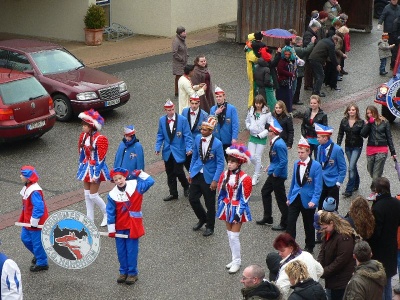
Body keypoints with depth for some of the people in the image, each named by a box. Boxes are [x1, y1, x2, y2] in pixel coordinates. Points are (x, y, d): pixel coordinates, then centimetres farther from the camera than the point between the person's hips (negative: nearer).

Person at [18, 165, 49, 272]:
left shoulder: (34, 191, -29)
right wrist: (22, 219, 20)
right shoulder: (27, 188, 4)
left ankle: (42, 263, 19)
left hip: (36, 223, -10)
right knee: (25, 238, 21)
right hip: (28, 221, 10)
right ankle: (38, 254, 40)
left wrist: (34, 222, -25)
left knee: (37, 242, 4)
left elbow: (39, 207, -31)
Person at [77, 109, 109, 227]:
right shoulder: (83, 136, 3)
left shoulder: (100, 139, -19)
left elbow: (101, 158, -18)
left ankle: (107, 214, 18)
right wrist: (81, 168, 14)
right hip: (86, 167, 7)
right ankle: (90, 219, 20)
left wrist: (96, 174, -18)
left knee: (93, 195, -3)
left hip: (95, 168, -7)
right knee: (87, 195, 11)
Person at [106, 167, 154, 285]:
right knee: (121, 250, 11)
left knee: (132, 250, 3)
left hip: (133, 226, -2)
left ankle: (132, 273, 16)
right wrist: (111, 229, -1)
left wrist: (140, 173, -11)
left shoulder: (135, 186, -8)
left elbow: (150, 181, -6)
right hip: (119, 227, 2)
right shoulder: (112, 194, -7)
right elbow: (110, 213, -2)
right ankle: (123, 272, 26)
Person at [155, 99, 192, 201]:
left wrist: (188, 148, -19)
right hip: (167, 151, 4)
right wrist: (157, 147, -2)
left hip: (179, 151, -4)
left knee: (178, 172, -6)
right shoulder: (162, 120, 0)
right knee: (170, 173, 11)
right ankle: (173, 193, 24)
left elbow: (187, 135, -9)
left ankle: (186, 187, 23)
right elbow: (160, 135, 8)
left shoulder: (183, 120, -11)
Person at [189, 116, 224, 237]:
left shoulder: (217, 144, -18)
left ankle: (210, 227, 27)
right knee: (192, 199, 8)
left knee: (210, 203, 7)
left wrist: (215, 180, -16)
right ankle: (202, 219, 34)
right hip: (197, 174, 5)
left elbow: (220, 164, -13)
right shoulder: (197, 138, -3)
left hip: (209, 177, -5)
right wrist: (190, 172, 11)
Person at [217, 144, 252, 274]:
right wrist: (221, 208, 6)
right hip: (227, 208, 6)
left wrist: (239, 213, -17)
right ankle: (235, 259, 26)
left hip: (237, 209, -6)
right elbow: (221, 193, 8)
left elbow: (245, 198, -14)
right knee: (230, 235, 13)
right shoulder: (225, 175, 0)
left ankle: (237, 262, 8)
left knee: (234, 236, -5)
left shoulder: (244, 178, -16)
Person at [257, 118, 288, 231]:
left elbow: (283, 161, -27)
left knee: (281, 199, 1)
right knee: (265, 191, 22)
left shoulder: (279, 144, -26)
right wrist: (270, 166, 10)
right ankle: (267, 218, 33)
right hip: (273, 173, 11)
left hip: (278, 175, -11)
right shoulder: (274, 142, 4)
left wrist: (275, 173, -19)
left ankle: (284, 224, 13)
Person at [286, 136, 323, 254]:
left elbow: (318, 186, -14)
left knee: (308, 225, 11)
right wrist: (289, 197, 16)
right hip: (295, 199, 4)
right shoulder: (296, 164, 4)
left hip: (308, 200, -3)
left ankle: (309, 247, 28)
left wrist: (314, 200, -24)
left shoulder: (316, 166, -12)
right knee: (290, 222, -7)